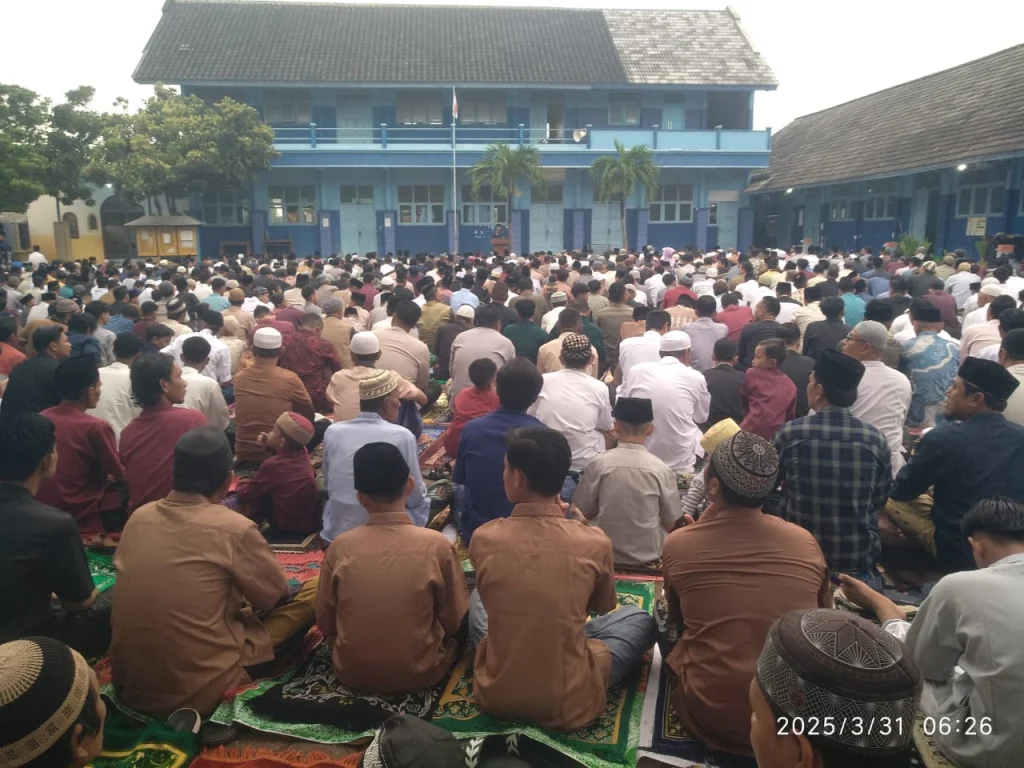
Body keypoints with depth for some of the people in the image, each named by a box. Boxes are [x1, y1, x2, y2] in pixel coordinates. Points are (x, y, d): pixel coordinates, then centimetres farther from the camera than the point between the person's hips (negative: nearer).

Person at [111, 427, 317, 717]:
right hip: (200, 692, -6)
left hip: (129, 685, 6)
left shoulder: (138, 517, -1)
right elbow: (277, 597, -1)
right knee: (315, 591, 0)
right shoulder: (234, 529, -17)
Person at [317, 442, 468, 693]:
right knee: (454, 632, 25)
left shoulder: (340, 546, -14)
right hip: (420, 673, -2)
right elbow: (454, 621, -7)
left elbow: (325, 622, -2)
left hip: (351, 674, 2)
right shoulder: (436, 544, -18)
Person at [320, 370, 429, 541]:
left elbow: (328, 484, 12)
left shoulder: (332, 431, -2)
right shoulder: (401, 436, -15)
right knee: (423, 503, 23)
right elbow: (416, 498, -6)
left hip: (336, 533, 4)